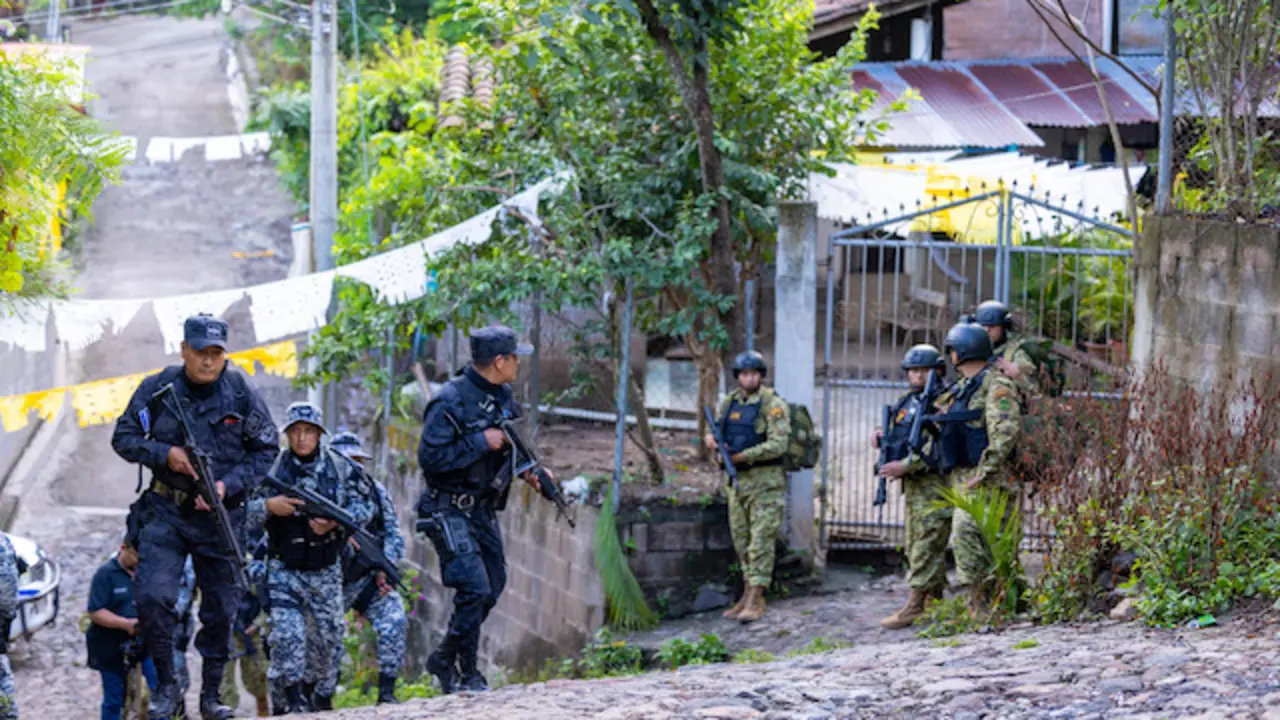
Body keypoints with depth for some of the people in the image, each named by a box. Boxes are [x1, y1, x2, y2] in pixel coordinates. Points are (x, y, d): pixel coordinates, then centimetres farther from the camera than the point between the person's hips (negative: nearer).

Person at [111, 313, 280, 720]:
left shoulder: (241, 392, -4)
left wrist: (228, 485, -12)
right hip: (166, 512, -1)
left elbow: (267, 450, 2)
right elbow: (123, 438, 3)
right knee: (152, 596, -16)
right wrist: (164, 453, -15)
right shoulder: (158, 389, -4)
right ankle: (166, 684, 1)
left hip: (220, 514, 1)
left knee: (221, 610, 5)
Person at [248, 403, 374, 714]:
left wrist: (335, 521, -17)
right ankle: (294, 701, -10)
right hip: (284, 569, -2)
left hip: (325, 571, 2)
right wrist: (269, 506, -24)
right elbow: (245, 515, -3)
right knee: (287, 635, -17)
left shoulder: (340, 467, -1)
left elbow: (365, 506, 1)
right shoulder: (274, 468, -4)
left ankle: (324, 700, 27)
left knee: (328, 636, 9)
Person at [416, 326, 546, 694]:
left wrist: (529, 470, 4)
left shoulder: (502, 395, 6)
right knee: (474, 588, -15)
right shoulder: (449, 401, -21)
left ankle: (444, 658, 26)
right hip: (450, 511, -9)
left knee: (493, 585, 13)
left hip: (483, 508, 9)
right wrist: (481, 442, -26)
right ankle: (468, 674, -2)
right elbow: (430, 457, -26)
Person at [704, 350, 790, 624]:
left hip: (765, 481, -7)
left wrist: (742, 456, -23)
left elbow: (778, 445, -19)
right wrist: (712, 439, -6)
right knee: (742, 542, 11)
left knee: (761, 542, -9)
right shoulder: (729, 403, 10)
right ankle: (747, 597, 18)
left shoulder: (773, 405, -10)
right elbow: (716, 431, 20)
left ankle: (755, 600, -12)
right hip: (737, 480, 7)